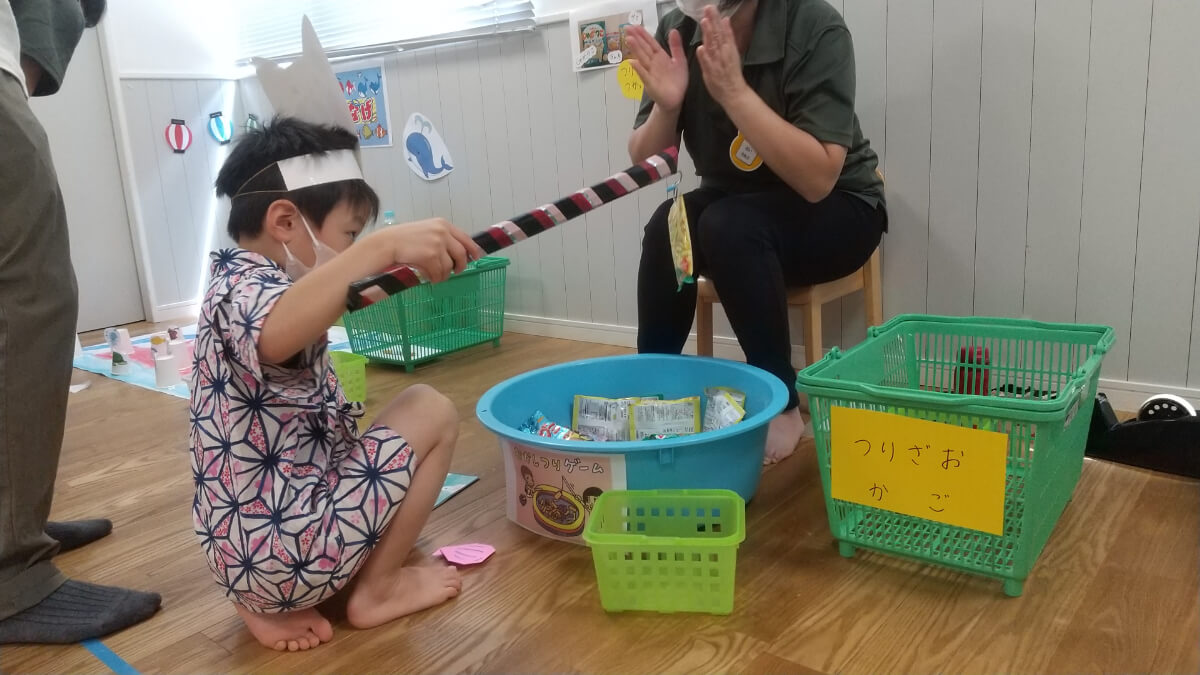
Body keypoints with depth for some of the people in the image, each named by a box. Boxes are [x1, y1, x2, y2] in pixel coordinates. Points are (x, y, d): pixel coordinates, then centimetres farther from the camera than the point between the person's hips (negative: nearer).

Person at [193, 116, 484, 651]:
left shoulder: (238, 282, 10)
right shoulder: (249, 291, -21)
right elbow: (274, 335, -47)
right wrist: (384, 247, -54)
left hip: (242, 545, 10)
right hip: (281, 551, -10)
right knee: (432, 410, -5)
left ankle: (270, 599, 15)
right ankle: (376, 590, 5)